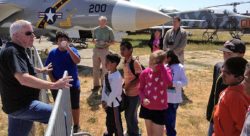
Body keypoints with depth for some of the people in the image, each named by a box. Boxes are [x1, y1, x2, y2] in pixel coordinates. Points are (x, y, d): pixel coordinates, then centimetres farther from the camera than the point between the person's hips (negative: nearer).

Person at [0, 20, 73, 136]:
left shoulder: (18, 50, 14)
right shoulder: (11, 52, -20)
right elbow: (23, 79, -34)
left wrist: (40, 70, 43)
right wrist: (53, 85, -35)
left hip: (20, 103, 11)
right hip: (20, 105, -11)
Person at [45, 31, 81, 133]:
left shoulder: (72, 50, -6)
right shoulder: (53, 53, -4)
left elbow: (77, 61, -25)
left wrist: (68, 48, -31)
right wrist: (53, 80, -10)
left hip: (73, 84, -1)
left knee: (75, 106, 11)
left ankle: (76, 125, 30)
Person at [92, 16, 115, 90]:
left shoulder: (109, 30, -5)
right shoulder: (95, 30, 6)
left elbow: (112, 41, -1)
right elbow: (93, 40, 14)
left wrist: (106, 43, -19)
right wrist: (95, 41, -9)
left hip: (104, 50, -4)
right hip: (96, 50, 4)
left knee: (104, 68, 3)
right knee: (95, 68, 9)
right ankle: (96, 84, 20)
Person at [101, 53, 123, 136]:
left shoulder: (117, 77, -27)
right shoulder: (108, 74, 0)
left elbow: (114, 93, -25)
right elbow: (104, 88, 4)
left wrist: (107, 102, -16)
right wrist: (103, 100, -1)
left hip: (114, 103, -9)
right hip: (108, 102, 9)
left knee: (116, 122, 8)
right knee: (109, 120, 28)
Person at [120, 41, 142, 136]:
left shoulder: (135, 62, -22)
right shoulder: (125, 61, 2)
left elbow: (140, 78, -21)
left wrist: (128, 86, -21)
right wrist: (124, 84, 1)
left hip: (135, 93, -8)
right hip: (127, 92, 8)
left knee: (131, 115, 5)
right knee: (127, 114, 19)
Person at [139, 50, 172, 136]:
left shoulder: (166, 71, -10)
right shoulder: (145, 72, -7)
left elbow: (169, 83, -31)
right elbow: (141, 89, 3)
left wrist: (161, 67, -27)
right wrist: (143, 98, -16)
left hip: (160, 109, -2)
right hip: (147, 107, 2)